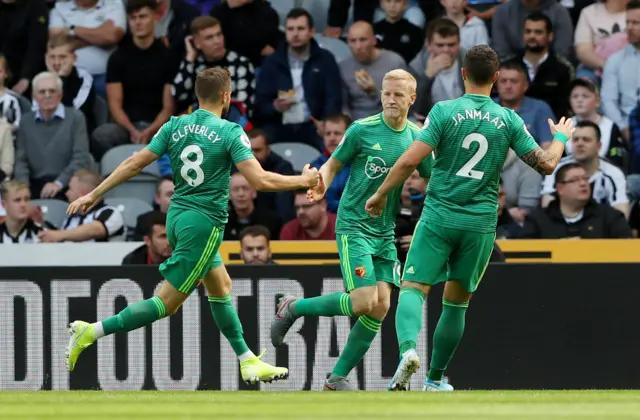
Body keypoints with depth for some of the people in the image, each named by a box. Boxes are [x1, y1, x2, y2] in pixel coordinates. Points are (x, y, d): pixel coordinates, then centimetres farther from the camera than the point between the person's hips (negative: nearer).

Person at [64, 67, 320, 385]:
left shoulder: (175, 126, 3)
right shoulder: (230, 133, -12)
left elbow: (134, 164, 2)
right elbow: (261, 180, -18)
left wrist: (94, 194, 9)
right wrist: (304, 181, -4)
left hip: (177, 216, 8)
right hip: (204, 224, -8)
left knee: (221, 285, 20)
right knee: (167, 303, -4)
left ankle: (249, 363, 24)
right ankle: (91, 332, -12)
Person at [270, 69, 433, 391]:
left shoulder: (417, 137, 4)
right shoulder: (362, 129, -9)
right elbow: (333, 164, -1)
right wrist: (322, 184, -22)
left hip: (386, 232, 5)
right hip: (353, 227, -5)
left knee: (380, 306, -5)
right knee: (363, 302, -17)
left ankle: (338, 377, 6)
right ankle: (292, 308, 6)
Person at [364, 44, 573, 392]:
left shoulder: (445, 111, -6)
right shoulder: (509, 120, 1)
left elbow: (411, 159, -12)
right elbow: (546, 163, 4)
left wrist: (381, 193, 2)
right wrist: (560, 138, 25)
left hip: (439, 216, -2)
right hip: (481, 223, 2)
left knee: (413, 288, -5)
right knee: (456, 303, 14)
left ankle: (408, 348, -34)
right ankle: (435, 379, 20)